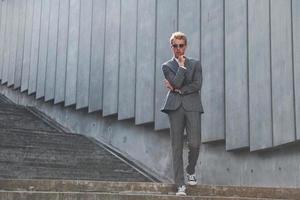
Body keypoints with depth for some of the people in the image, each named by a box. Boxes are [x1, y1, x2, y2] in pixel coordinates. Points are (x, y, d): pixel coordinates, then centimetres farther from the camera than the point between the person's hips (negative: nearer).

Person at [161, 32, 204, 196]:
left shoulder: (195, 64, 15)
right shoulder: (167, 66, 11)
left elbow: (197, 85, 0)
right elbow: (177, 82, -8)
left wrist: (178, 90, -5)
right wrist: (182, 66, -2)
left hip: (192, 106, 1)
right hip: (175, 107, -1)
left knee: (194, 144, -10)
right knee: (177, 146, -2)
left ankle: (190, 171, 20)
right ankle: (180, 184, 2)